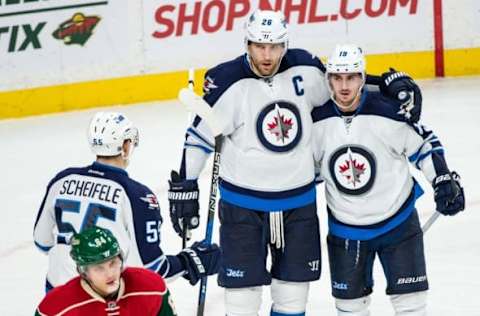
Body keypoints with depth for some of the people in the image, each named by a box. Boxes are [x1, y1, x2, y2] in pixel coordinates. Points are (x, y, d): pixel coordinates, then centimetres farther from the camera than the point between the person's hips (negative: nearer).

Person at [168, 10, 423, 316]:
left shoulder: (303, 70, -6)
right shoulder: (228, 82, -15)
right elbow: (199, 136, -8)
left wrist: (391, 82, 2)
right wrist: (183, 186, -8)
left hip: (299, 202, 4)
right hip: (243, 205, -4)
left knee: (294, 288, 13)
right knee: (244, 290, -1)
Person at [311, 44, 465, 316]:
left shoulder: (389, 112, -18)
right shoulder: (316, 121, -10)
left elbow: (423, 144, -4)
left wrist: (445, 181, -10)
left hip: (397, 221, -2)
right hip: (346, 229, 2)